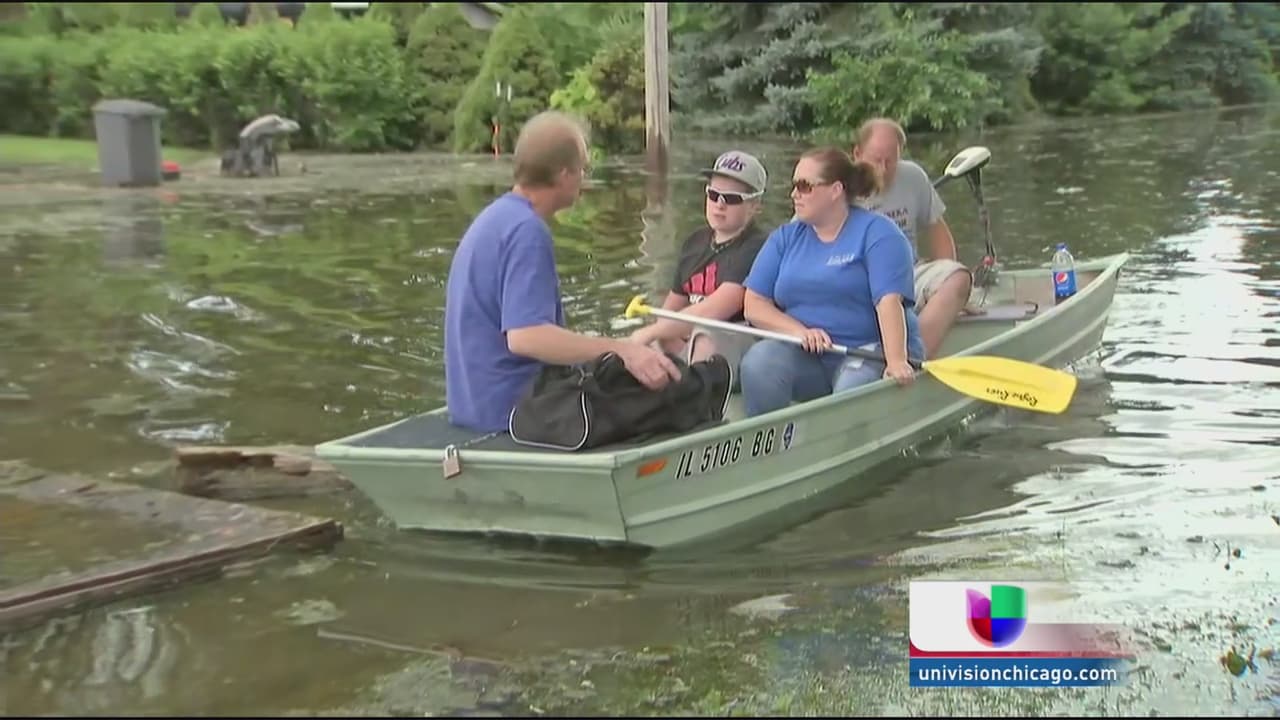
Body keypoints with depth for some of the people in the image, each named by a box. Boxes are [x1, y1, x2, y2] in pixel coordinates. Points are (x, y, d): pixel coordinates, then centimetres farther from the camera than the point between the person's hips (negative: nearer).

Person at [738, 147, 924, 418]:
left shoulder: (877, 233, -3)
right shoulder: (785, 238, 13)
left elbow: (889, 302, -17)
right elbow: (754, 304, 6)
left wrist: (896, 362, -31)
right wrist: (800, 331, -11)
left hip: (870, 353, -4)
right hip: (807, 358, 4)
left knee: (852, 395, -35)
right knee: (759, 360, -25)